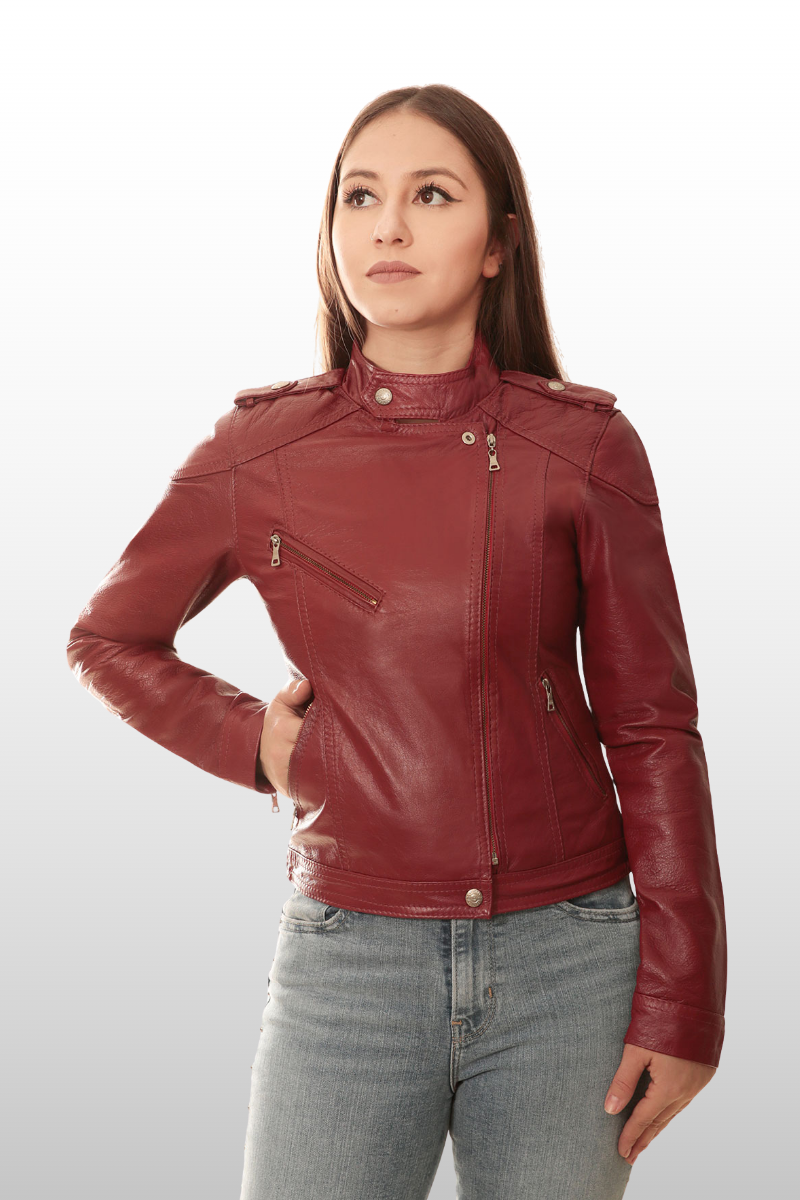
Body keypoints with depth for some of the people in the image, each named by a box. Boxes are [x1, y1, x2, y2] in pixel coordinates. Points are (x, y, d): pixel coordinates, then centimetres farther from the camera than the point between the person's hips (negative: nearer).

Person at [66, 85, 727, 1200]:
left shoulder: (585, 447, -2)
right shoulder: (261, 449, 0)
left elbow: (651, 728, 1)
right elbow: (107, 639, 16)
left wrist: (682, 1003, -2)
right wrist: (251, 741, 0)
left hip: (569, 968, 0)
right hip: (348, 966, 1)